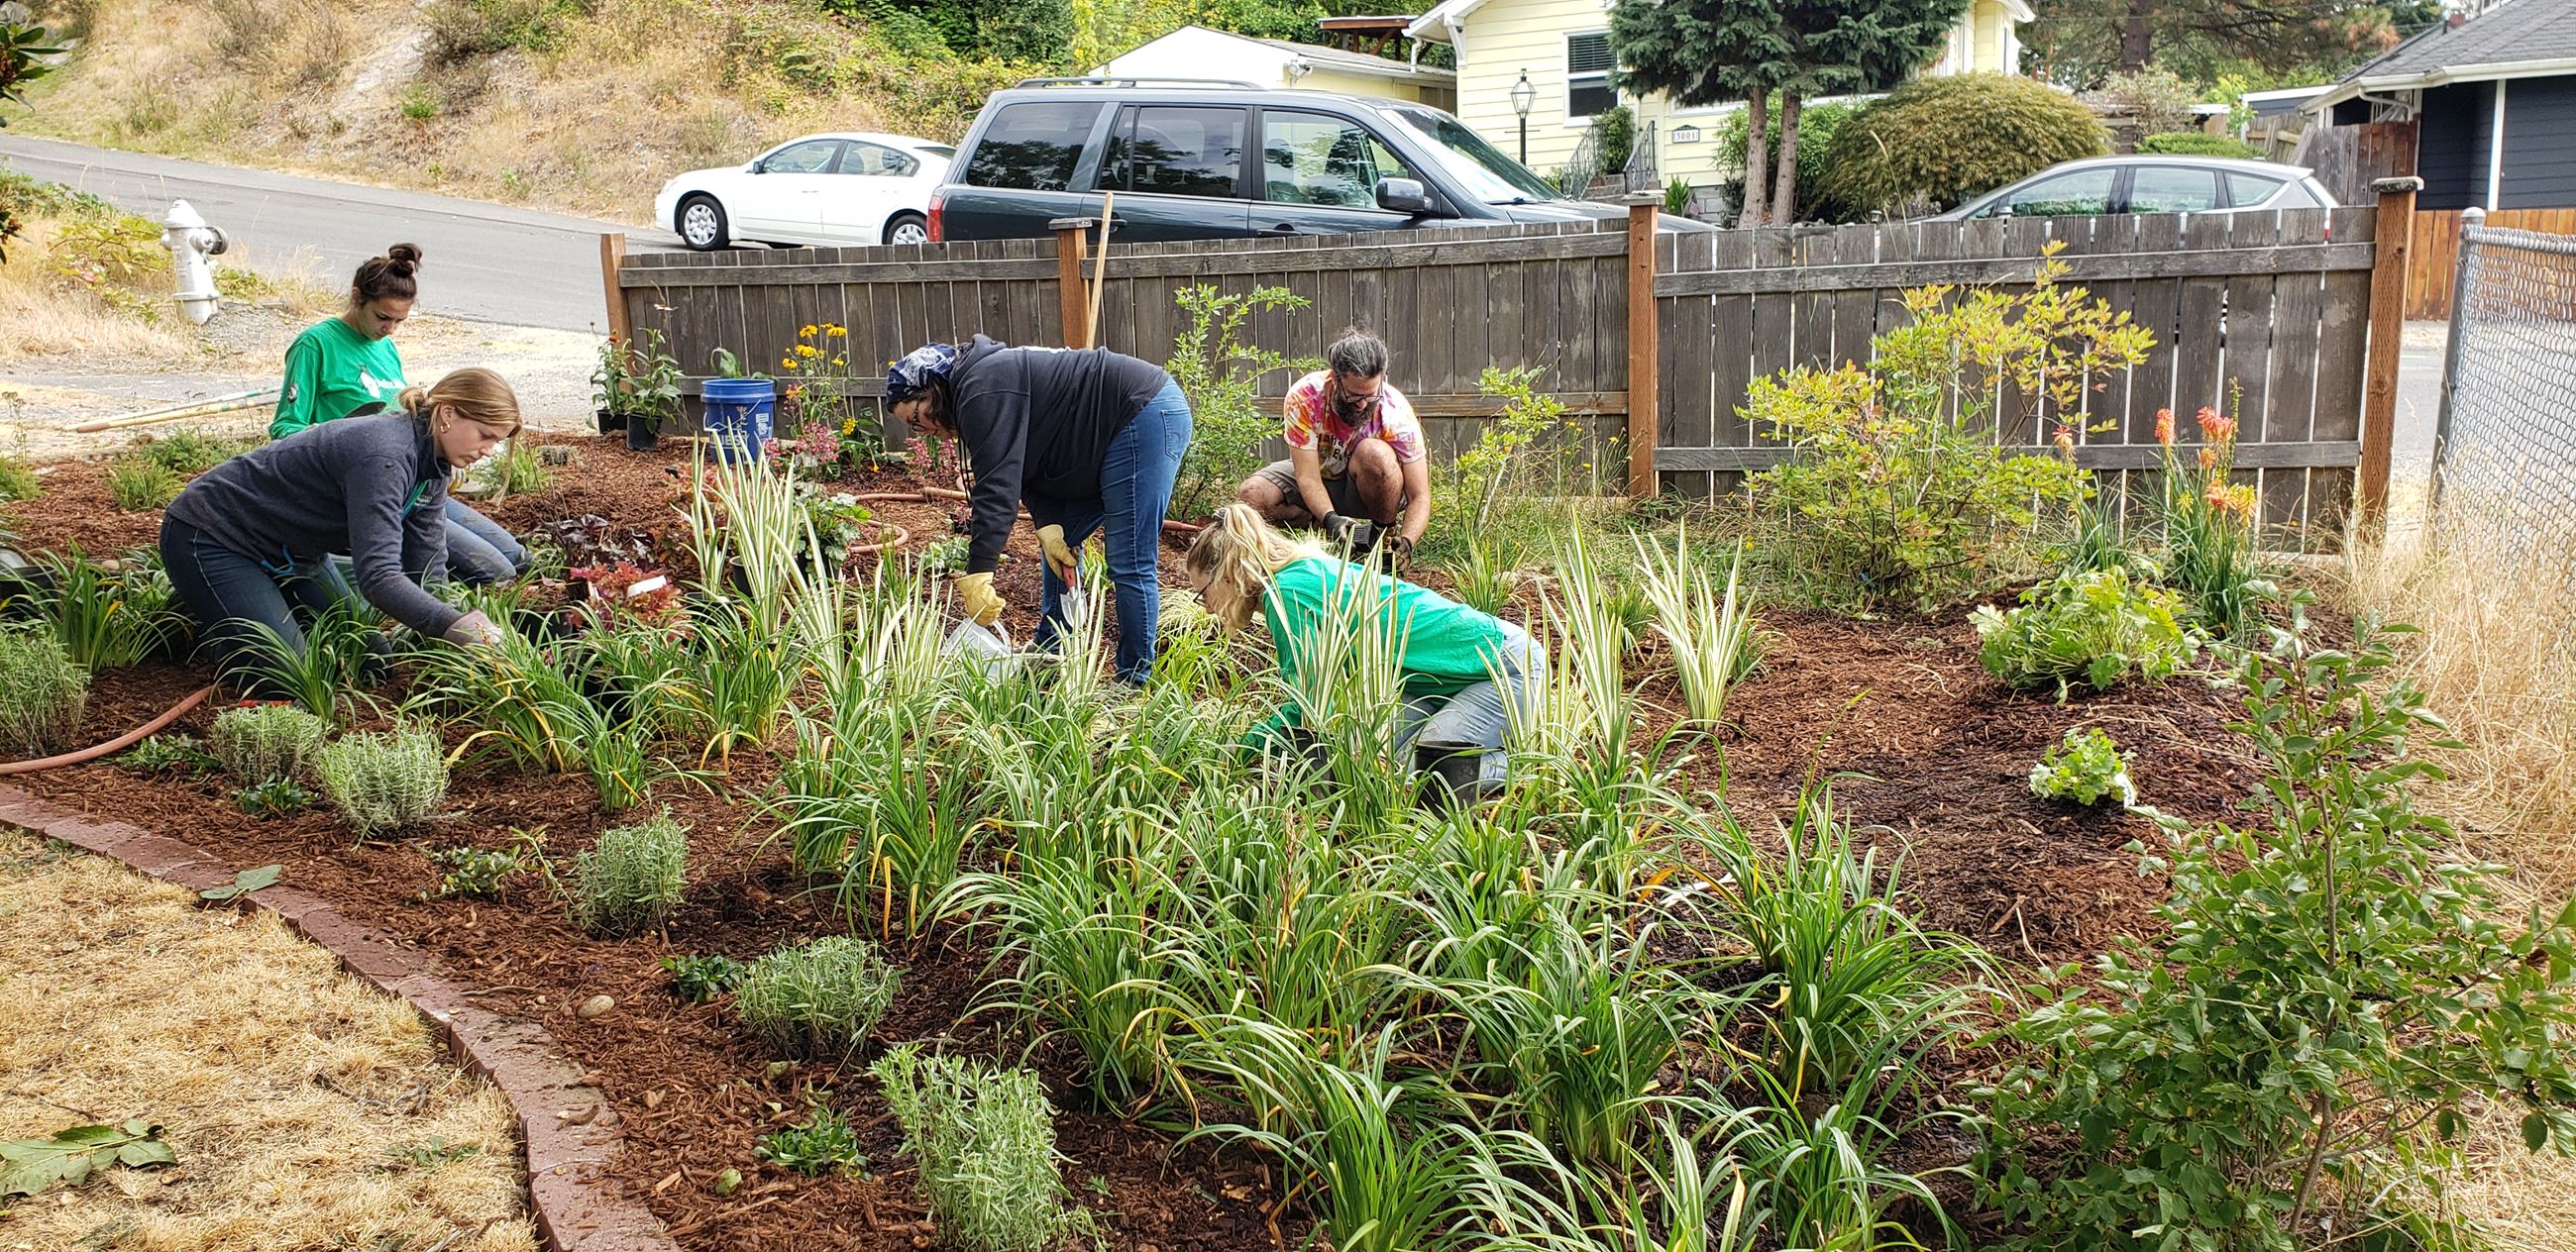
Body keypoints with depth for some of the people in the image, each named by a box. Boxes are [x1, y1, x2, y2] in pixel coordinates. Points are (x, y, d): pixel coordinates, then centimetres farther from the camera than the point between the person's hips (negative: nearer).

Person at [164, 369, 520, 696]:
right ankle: (194, 609, 9)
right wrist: (456, 626, -51)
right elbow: (378, 576, -42)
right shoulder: (383, 456, -34)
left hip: (289, 550, 9)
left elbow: (427, 567, -7)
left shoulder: (432, 464, -5)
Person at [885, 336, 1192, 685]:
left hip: (1147, 416, -11)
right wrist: (1048, 526, -6)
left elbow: (997, 486, -25)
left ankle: (1135, 683, -1)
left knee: (1129, 564, -10)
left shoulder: (983, 392, -18)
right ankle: (1049, 657, 25)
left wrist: (977, 575, -25)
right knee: (1060, 542, 16)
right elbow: (1026, 472, 11)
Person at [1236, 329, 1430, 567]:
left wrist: (1406, 542, -45)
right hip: (1321, 477, 2)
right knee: (1251, 496, -24)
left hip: (1368, 487, -1)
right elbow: (1307, 476, -28)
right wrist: (1330, 519, -48)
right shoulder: (1304, 398, -28)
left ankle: (1386, 532, -12)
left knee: (1374, 453, -36)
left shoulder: (1396, 412, -28)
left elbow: (1420, 497, -26)